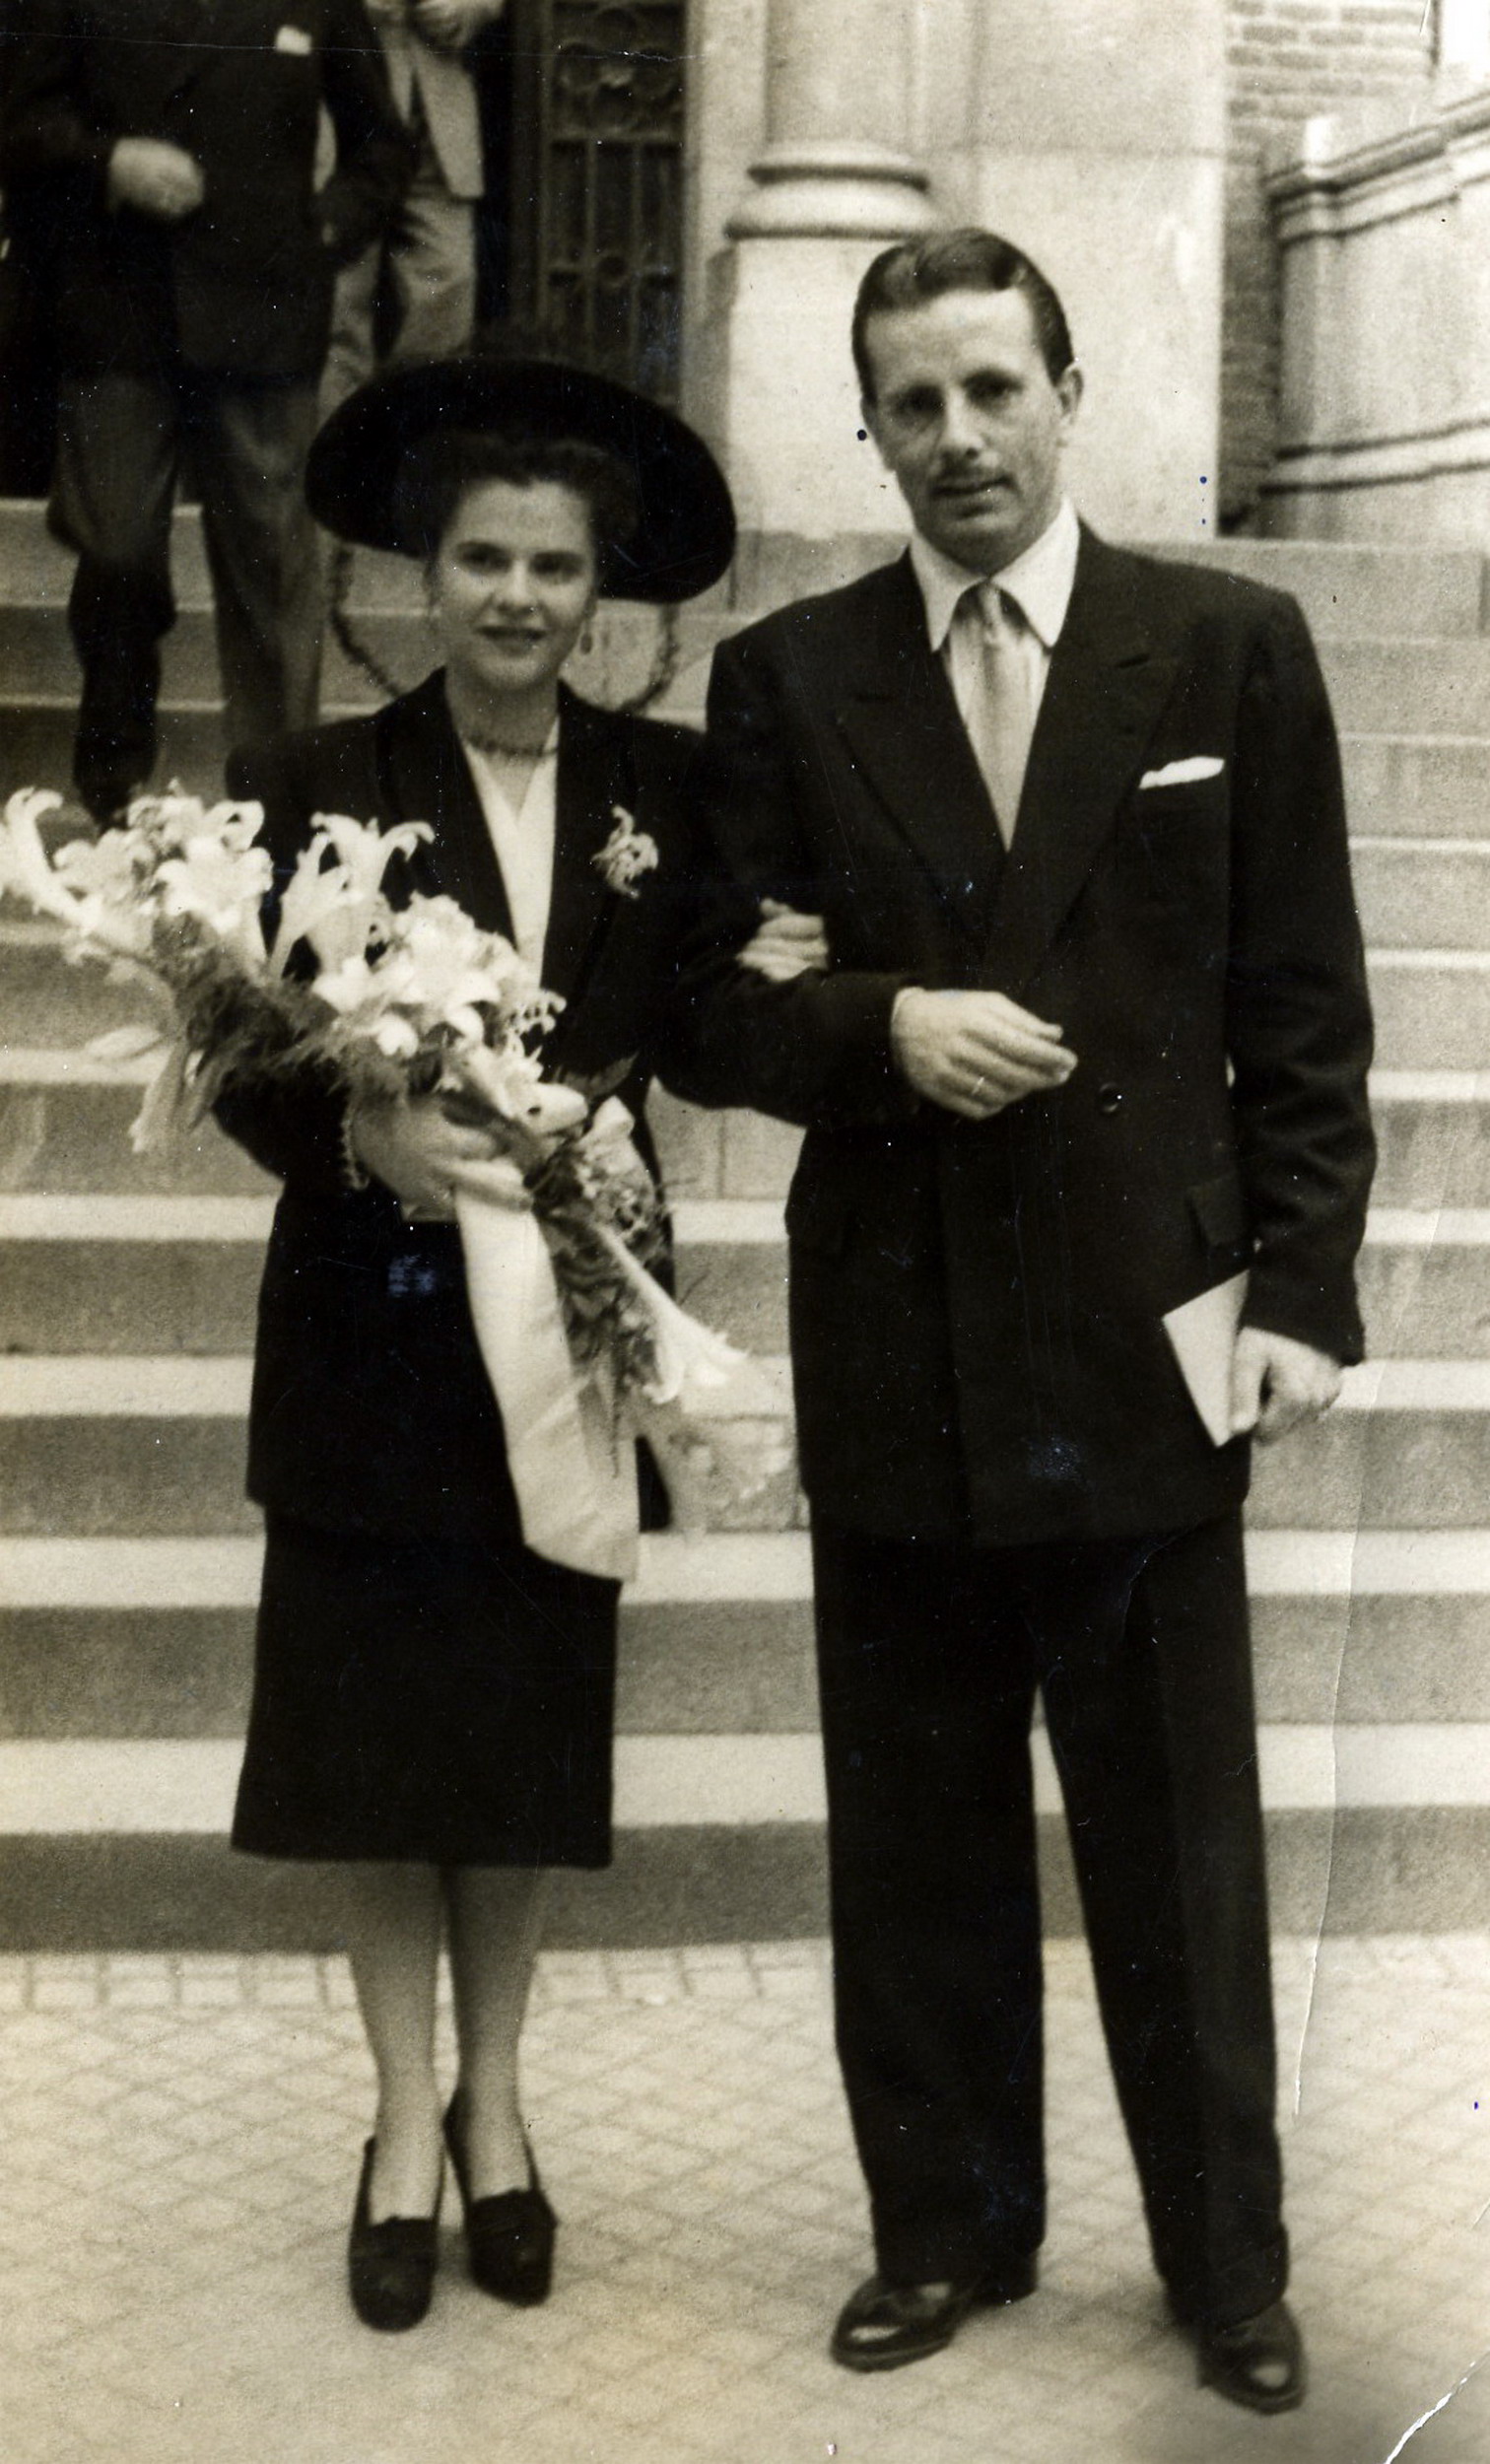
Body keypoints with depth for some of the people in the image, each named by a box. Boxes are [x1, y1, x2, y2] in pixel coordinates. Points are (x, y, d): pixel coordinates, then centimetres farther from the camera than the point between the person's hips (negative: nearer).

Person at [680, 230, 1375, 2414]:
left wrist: (1306, 1288, -5)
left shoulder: (1234, 648, 2)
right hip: (895, 1353, 2)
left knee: (1180, 1849, 9)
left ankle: (1227, 2262, 27)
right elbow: (717, 1009, 4)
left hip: (1150, 1337, -1)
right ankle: (948, 2230, 30)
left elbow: (1303, 1009, 1)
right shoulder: (785, 677, 5)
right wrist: (881, 1024, -15)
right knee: (918, 1848, 12)